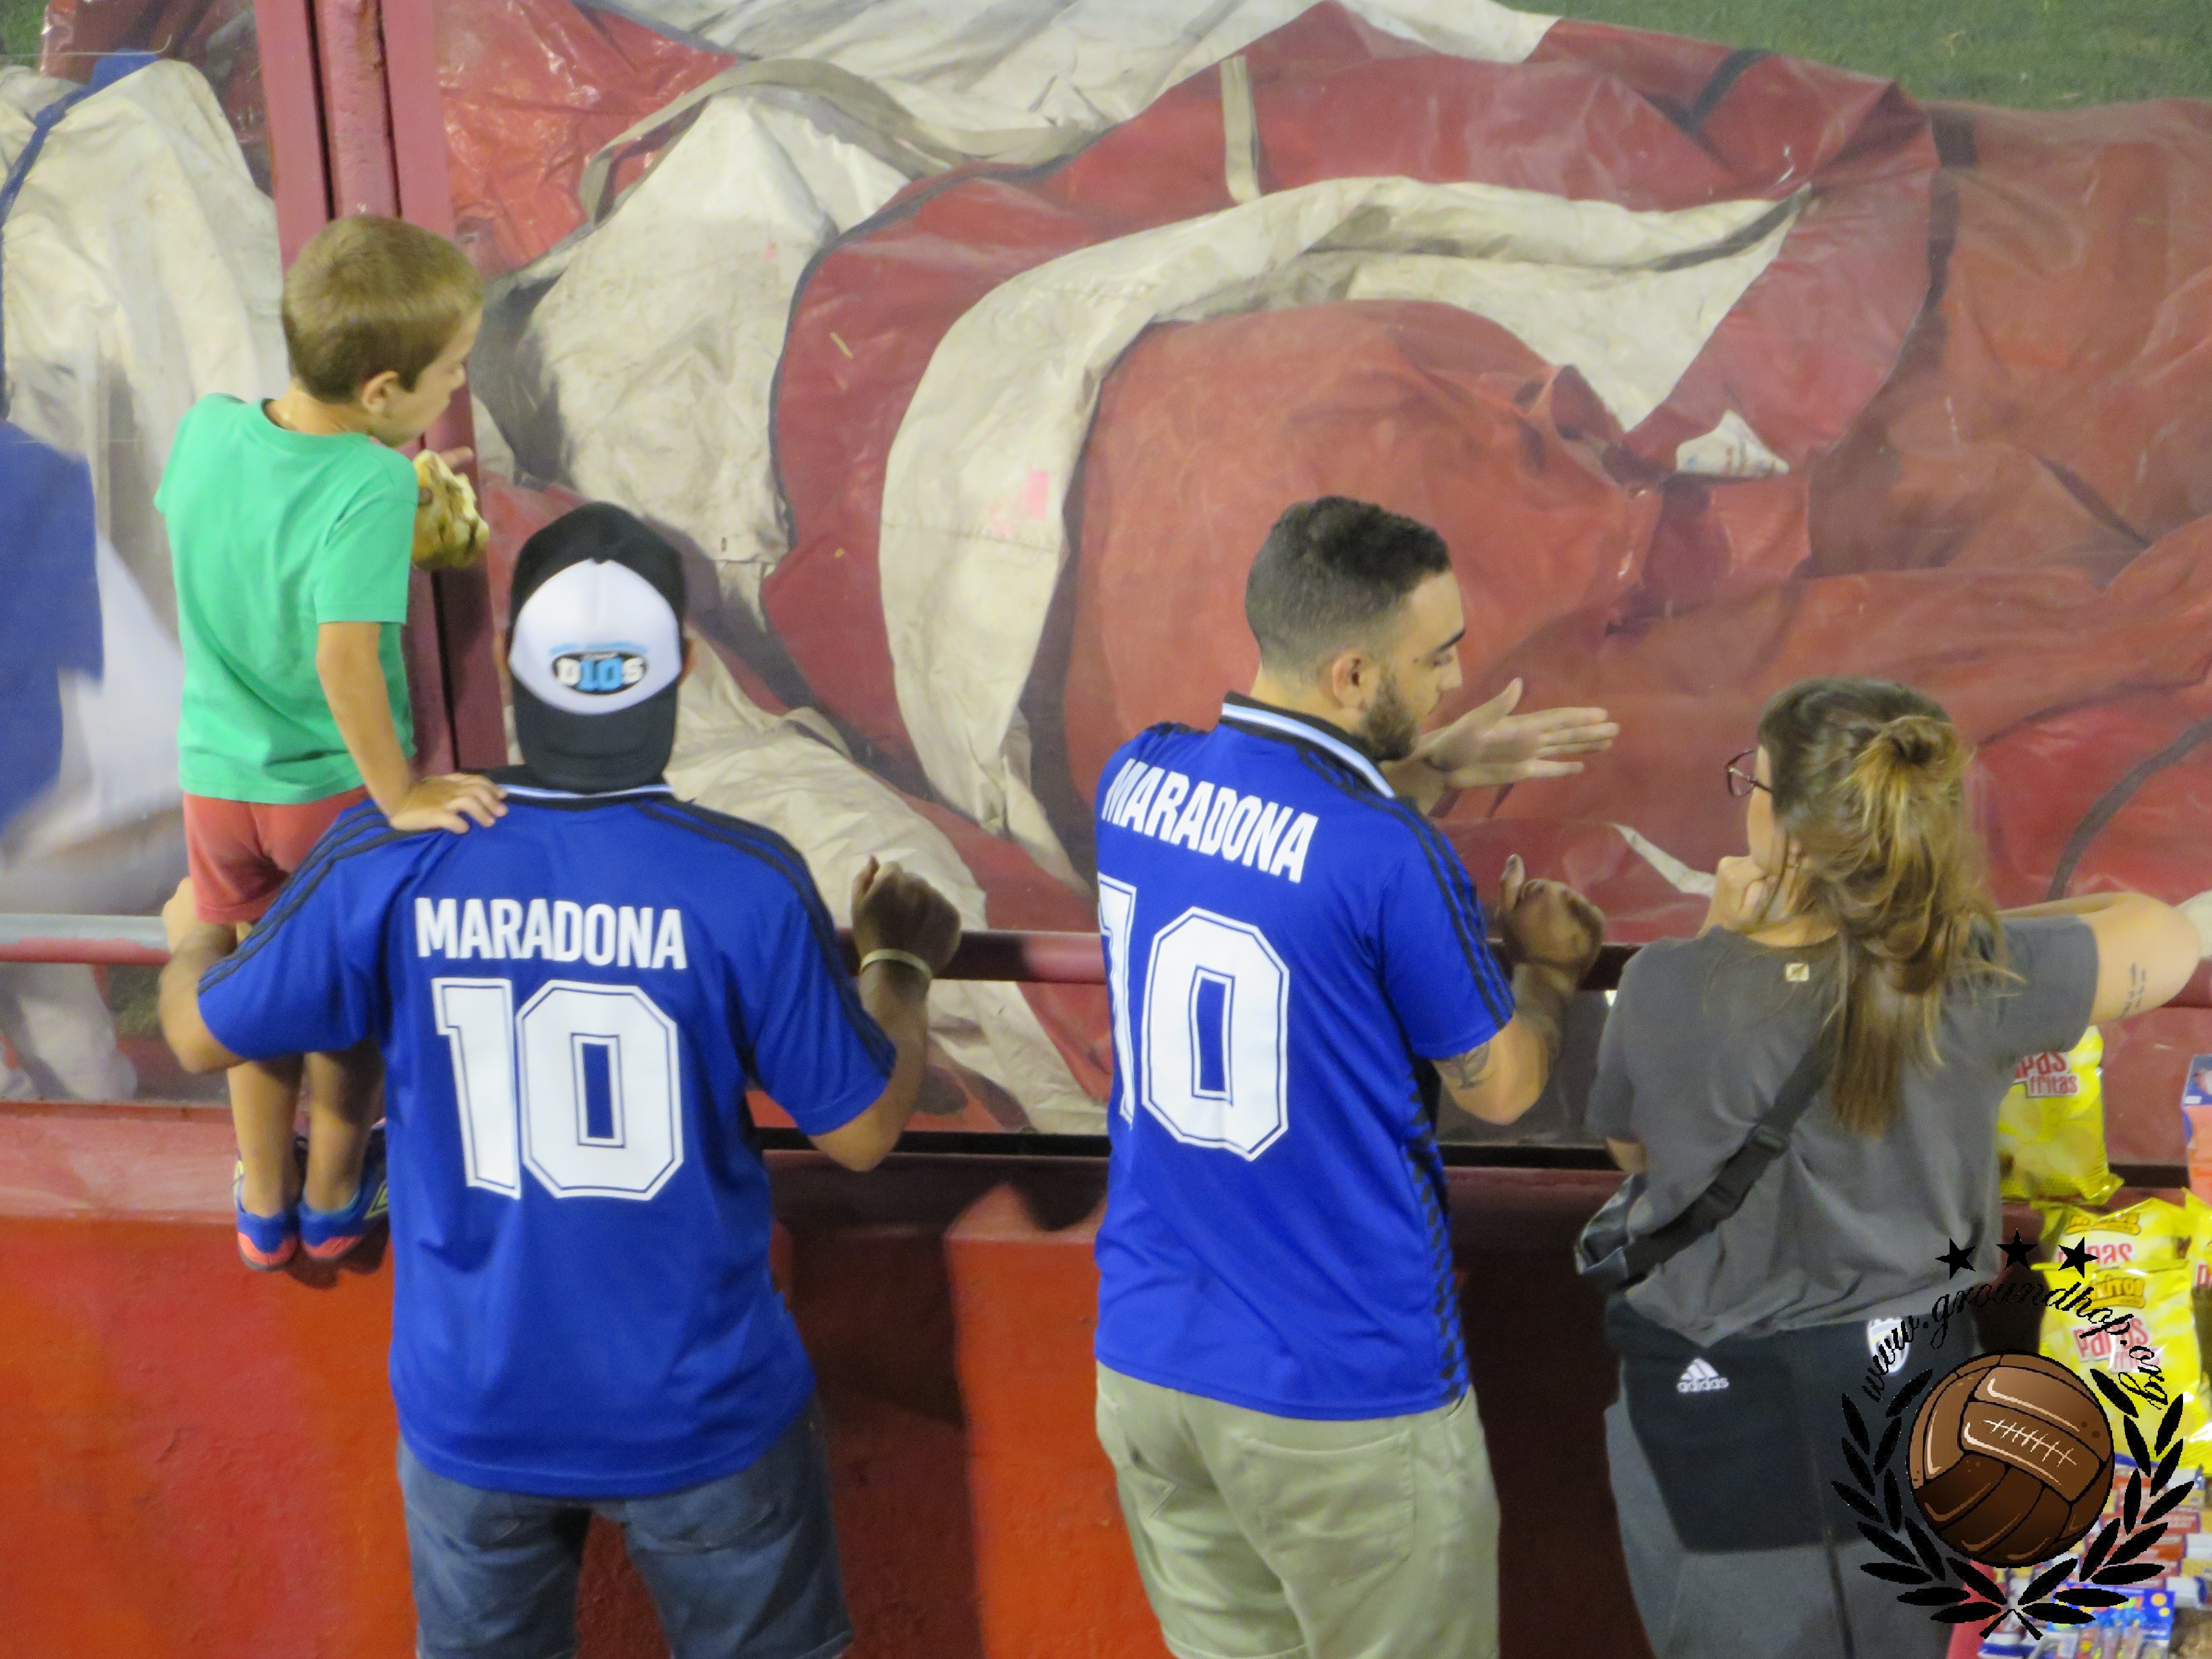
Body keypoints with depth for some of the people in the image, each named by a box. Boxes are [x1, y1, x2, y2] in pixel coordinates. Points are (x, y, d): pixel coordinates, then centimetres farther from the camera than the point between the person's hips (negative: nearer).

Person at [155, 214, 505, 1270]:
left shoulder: (205, 429, -13)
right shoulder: (373, 486, -30)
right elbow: (346, 658, -35)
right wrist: (402, 797, -26)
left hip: (220, 777, 4)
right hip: (334, 786, -4)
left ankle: (265, 1205, 40)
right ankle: (333, 1199, 40)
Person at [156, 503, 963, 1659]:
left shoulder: (387, 865, -16)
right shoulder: (747, 882, -20)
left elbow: (203, 1035, 0)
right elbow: (863, 1130, -9)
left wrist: (197, 934, 23)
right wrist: (900, 966, 10)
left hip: (473, 1410, 2)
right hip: (702, 1411, -1)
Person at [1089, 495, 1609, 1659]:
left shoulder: (1136, 779, -3)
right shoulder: (1395, 865, -23)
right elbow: (1502, 1087, -7)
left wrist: (1438, 766, 18)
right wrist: (1551, 963, 11)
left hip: (1147, 1357, 6)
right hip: (1345, 1398, -6)